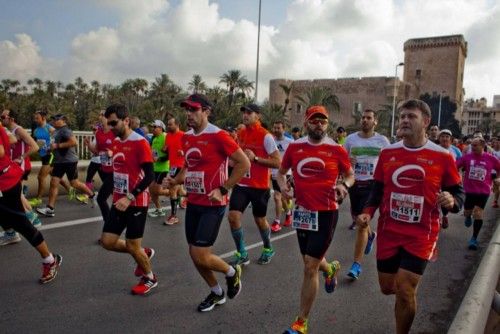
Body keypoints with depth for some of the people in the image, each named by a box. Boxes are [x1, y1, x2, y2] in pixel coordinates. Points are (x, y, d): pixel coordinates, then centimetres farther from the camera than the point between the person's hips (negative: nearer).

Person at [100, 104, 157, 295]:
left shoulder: (140, 143, -17)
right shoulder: (115, 142, 8)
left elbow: (149, 176, -22)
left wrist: (130, 198, -27)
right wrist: (116, 193, 18)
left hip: (137, 203, -8)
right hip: (119, 201, 8)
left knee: (132, 245, 2)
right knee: (107, 241, 6)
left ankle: (150, 278, 27)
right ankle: (144, 253, 29)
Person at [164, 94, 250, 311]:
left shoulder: (217, 136, -15)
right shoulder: (186, 137, 8)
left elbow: (244, 164, -14)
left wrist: (222, 190, -16)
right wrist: (176, 180, 4)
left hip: (212, 205, -7)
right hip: (192, 203, 8)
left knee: (201, 256, -8)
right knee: (194, 254, 13)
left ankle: (232, 272, 23)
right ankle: (216, 293, 35)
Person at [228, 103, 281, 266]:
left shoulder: (265, 136, -13)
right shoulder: (240, 134, 6)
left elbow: (277, 162, -17)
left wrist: (255, 158, -22)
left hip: (259, 186, -5)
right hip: (241, 184, 5)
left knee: (260, 219, 10)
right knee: (233, 216, -7)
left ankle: (268, 249, 37)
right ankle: (241, 254, 9)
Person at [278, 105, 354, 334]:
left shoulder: (336, 150, -7)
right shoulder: (294, 147, 0)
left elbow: (350, 174, 6)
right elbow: (281, 172, 13)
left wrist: (344, 185, -15)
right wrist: (282, 185, -8)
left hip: (326, 213, -4)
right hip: (302, 211, 4)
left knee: (310, 267, -4)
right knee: (310, 262, 21)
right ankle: (330, 268, 59)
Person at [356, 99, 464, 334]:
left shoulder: (442, 156, -8)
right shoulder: (387, 153, 1)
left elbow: (458, 192, 1)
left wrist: (452, 201, -22)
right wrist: (367, 213, -6)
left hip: (421, 235, -3)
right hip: (388, 232, 4)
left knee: (405, 292, -5)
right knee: (387, 287, 15)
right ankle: (408, 287, 51)